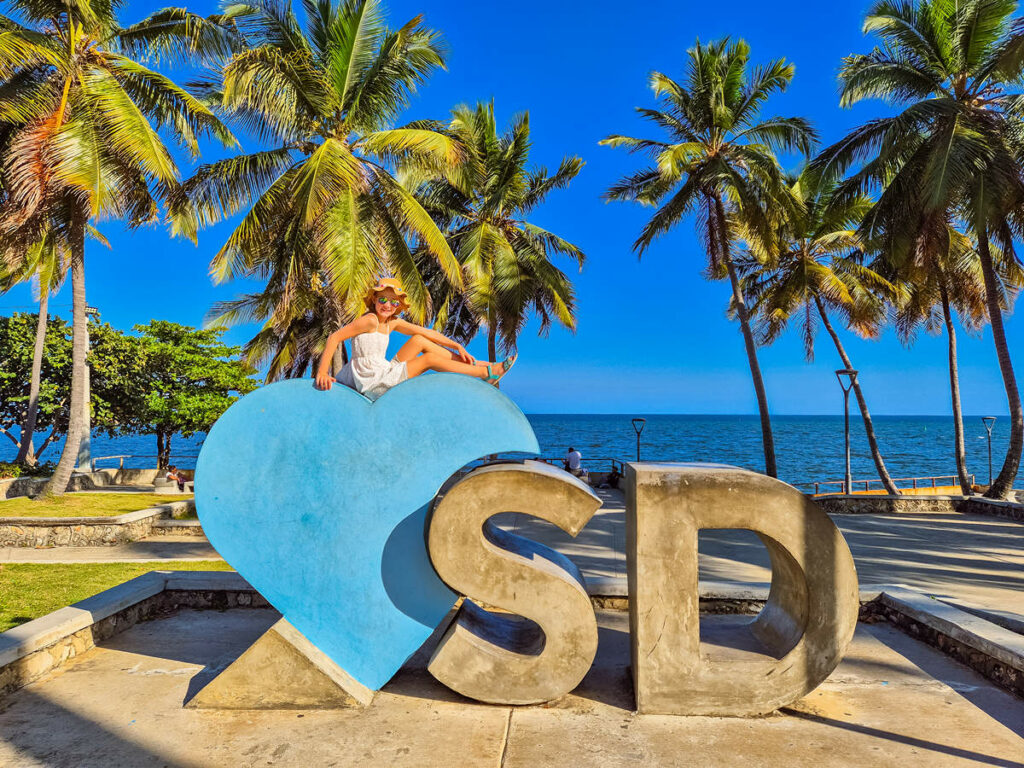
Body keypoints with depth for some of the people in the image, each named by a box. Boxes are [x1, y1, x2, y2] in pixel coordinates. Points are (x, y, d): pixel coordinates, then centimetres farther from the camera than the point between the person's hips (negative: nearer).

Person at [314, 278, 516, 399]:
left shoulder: (393, 322, 10)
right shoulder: (369, 320, -15)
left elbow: (427, 332, 10)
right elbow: (334, 337, -21)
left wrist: (457, 346, 5)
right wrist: (322, 372, -31)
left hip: (384, 374, 9)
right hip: (371, 383, -9)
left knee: (420, 341, 6)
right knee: (430, 358, -9)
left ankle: (473, 364, 7)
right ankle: (487, 373, -4)